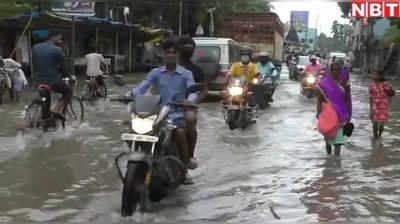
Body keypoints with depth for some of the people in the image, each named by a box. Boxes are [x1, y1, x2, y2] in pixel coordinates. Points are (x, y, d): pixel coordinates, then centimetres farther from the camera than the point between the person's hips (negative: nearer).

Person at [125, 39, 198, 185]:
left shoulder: (185, 74, 5)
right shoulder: (156, 73, 10)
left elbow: (193, 90, -9)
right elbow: (142, 87, 0)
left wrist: (190, 100, -33)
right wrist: (130, 94, -21)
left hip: (177, 113, -2)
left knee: (180, 132, -31)